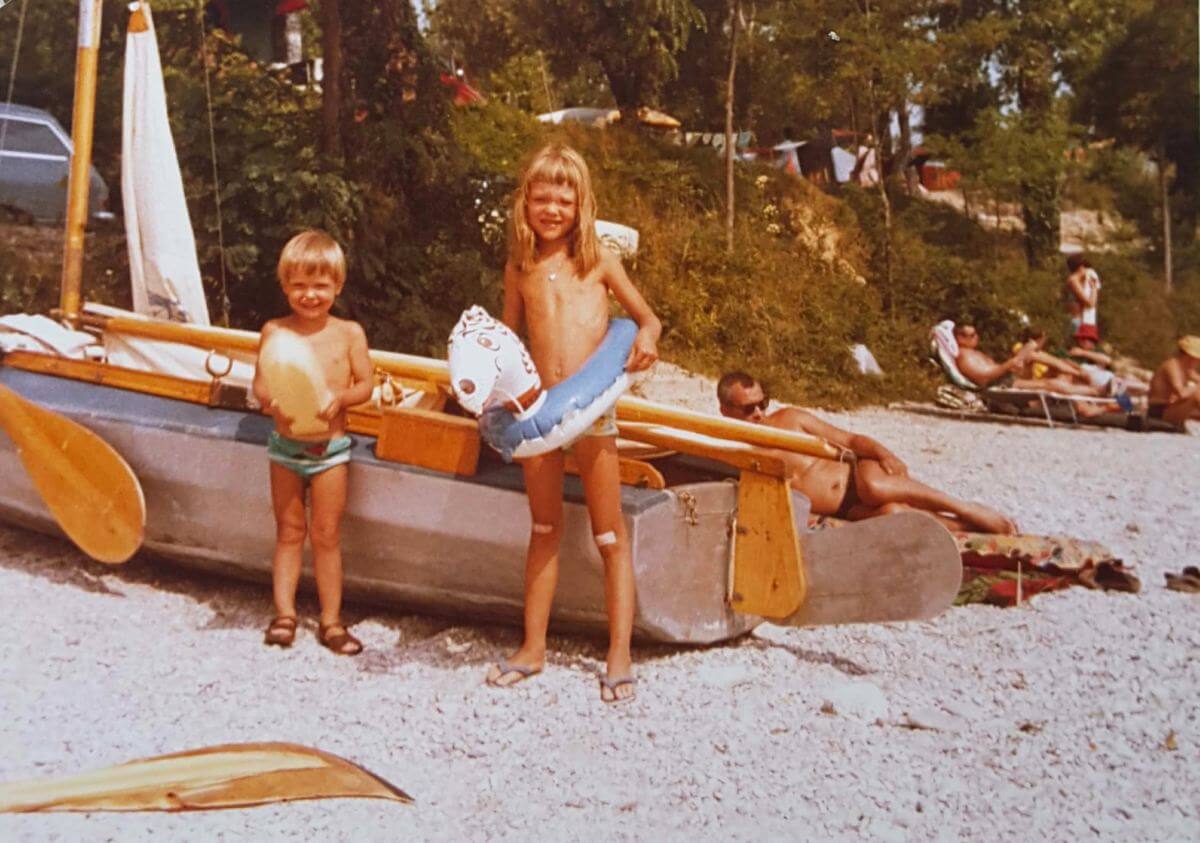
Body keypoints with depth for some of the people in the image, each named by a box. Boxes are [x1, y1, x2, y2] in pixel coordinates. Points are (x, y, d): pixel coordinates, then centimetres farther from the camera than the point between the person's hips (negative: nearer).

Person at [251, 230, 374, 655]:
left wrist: (340, 398, -21)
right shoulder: (275, 331, -2)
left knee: (327, 535, 6)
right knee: (289, 532, 10)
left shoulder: (349, 333, -3)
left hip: (330, 448, -1)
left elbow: (365, 383, -2)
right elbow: (260, 382, -2)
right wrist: (274, 401, -24)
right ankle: (284, 614, 19)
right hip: (285, 445, 1)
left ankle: (330, 621, 15)